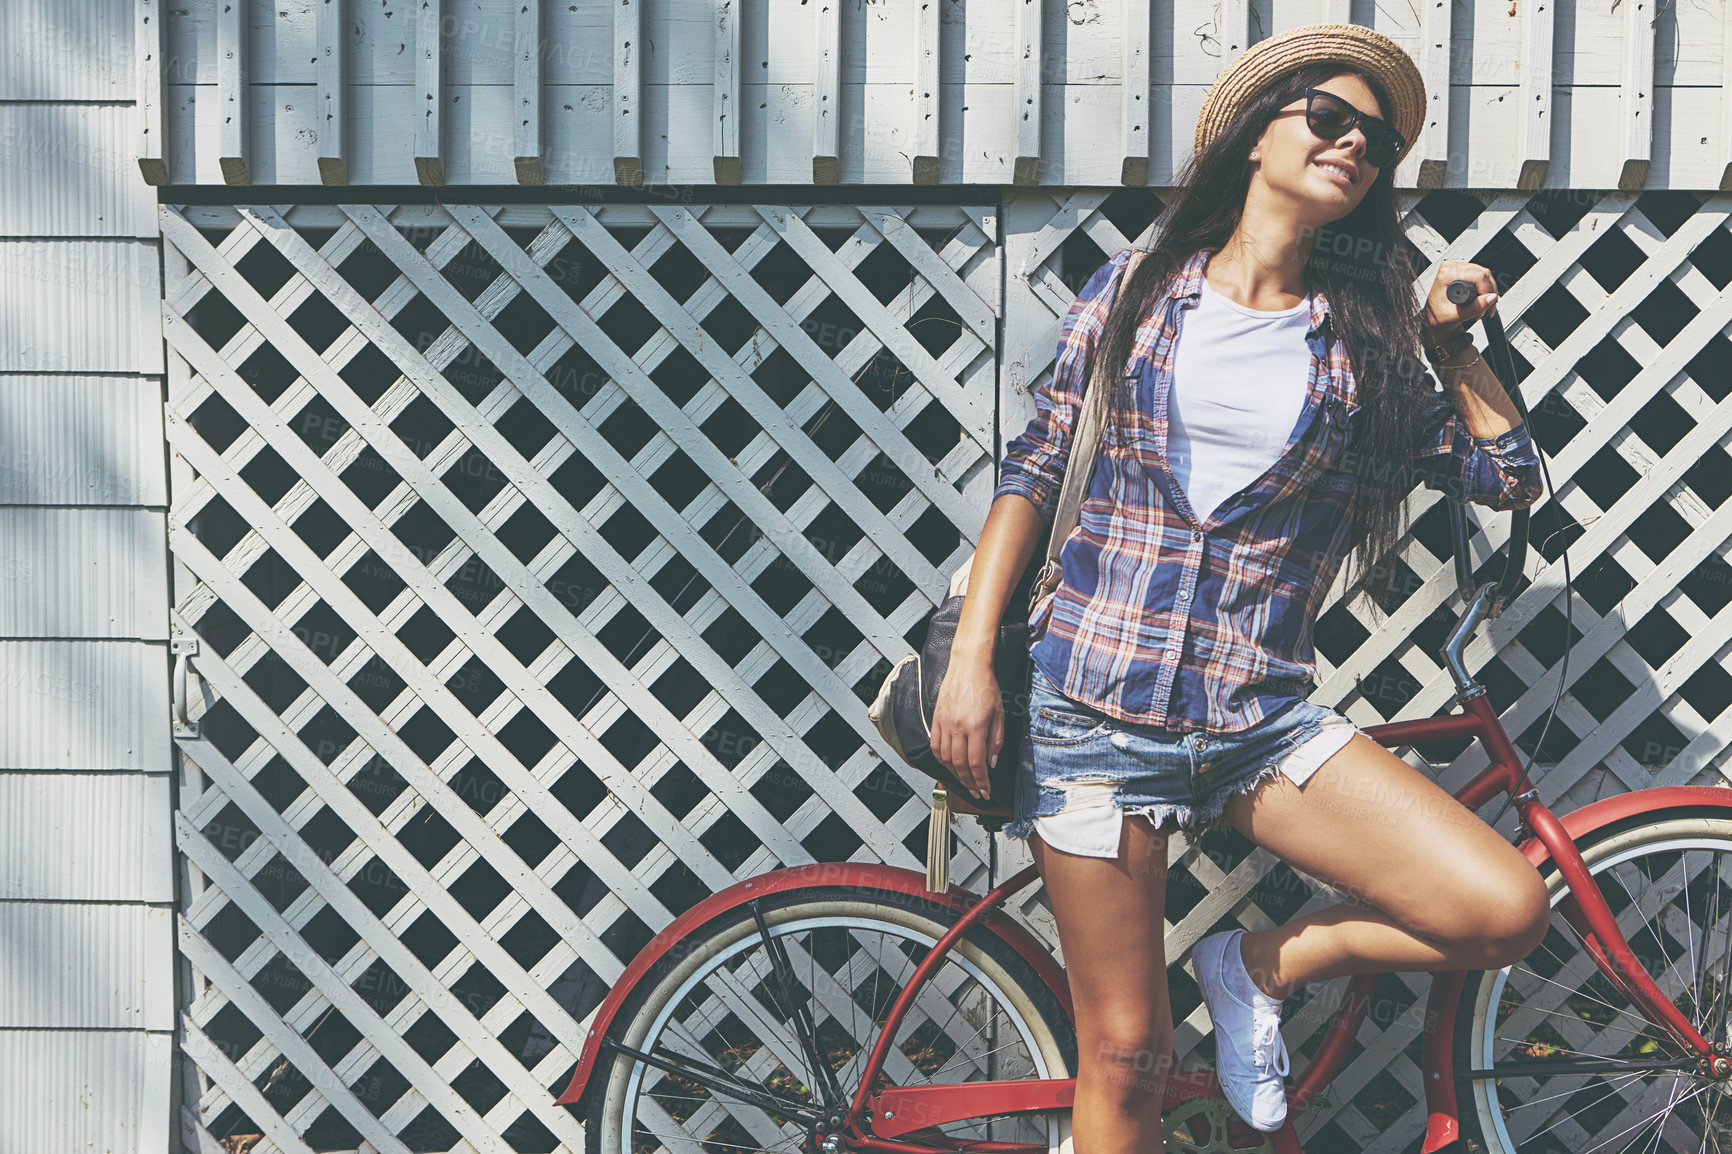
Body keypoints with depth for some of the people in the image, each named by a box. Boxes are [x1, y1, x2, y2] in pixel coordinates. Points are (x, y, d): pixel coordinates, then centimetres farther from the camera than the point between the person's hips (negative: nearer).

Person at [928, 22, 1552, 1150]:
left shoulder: (1362, 346, 8)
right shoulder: (1138, 291, 4)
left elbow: (1508, 475, 13)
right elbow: (1033, 468, 4)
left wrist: (1449, 339, 3)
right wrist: (970, 659, -4)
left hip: (1263, 715, 2)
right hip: (1095, 698, -2)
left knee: (1505, 909, -15)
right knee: (1126, 1055, 2)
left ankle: (1256, 968, 9)